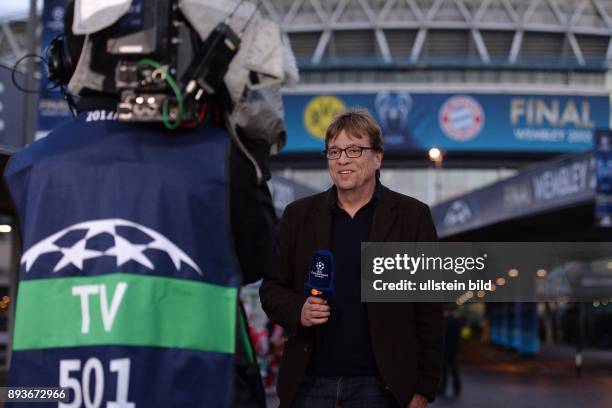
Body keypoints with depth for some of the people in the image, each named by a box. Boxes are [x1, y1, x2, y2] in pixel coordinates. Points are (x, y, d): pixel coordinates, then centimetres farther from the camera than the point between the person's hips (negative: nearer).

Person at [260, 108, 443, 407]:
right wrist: (298, 311, -10)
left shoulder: (412, 216, 1)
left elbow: (429, 312, 0)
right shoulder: (298, 215, 9)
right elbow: (272, 287, 12)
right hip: (310, 382, 2)